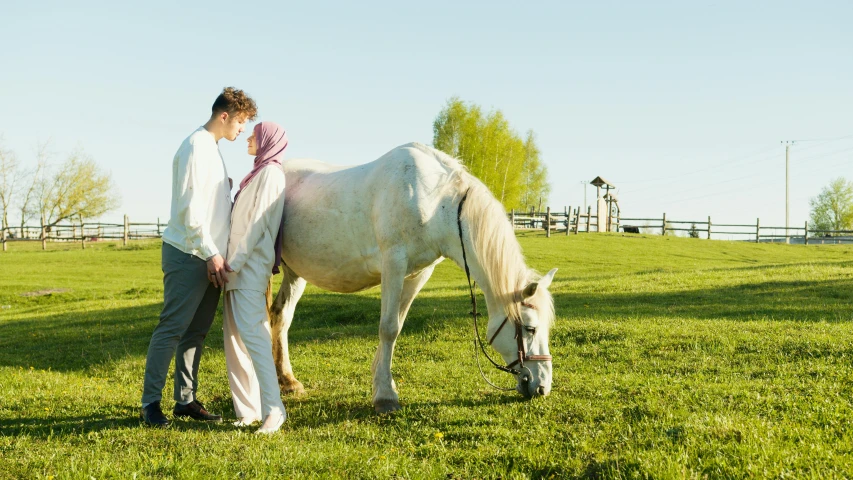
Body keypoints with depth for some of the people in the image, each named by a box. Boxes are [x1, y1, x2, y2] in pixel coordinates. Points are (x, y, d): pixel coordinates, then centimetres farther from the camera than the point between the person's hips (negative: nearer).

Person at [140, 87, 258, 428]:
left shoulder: (212, 148, 17)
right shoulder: (196, 147, -12)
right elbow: (190, 208, -19)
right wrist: (211, 253, -18)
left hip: (209, 257, 9)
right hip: (188, 255, -9)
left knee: (197, 332, 11)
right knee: (172, 328, -7)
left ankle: (186, 399, 17)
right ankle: (150, 402, -1)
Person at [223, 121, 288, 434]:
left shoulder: (270, 174, -7)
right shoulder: (257, 174, 20)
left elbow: (258, 224, -15)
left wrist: (235, 263, -16)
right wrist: (231, 262, 13)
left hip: (251, 267, -10)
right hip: (239, 267, 10)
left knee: (251, 332, -16)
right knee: (234, 335, 8)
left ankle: (273, 409, -17)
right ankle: (247, 409, 12)